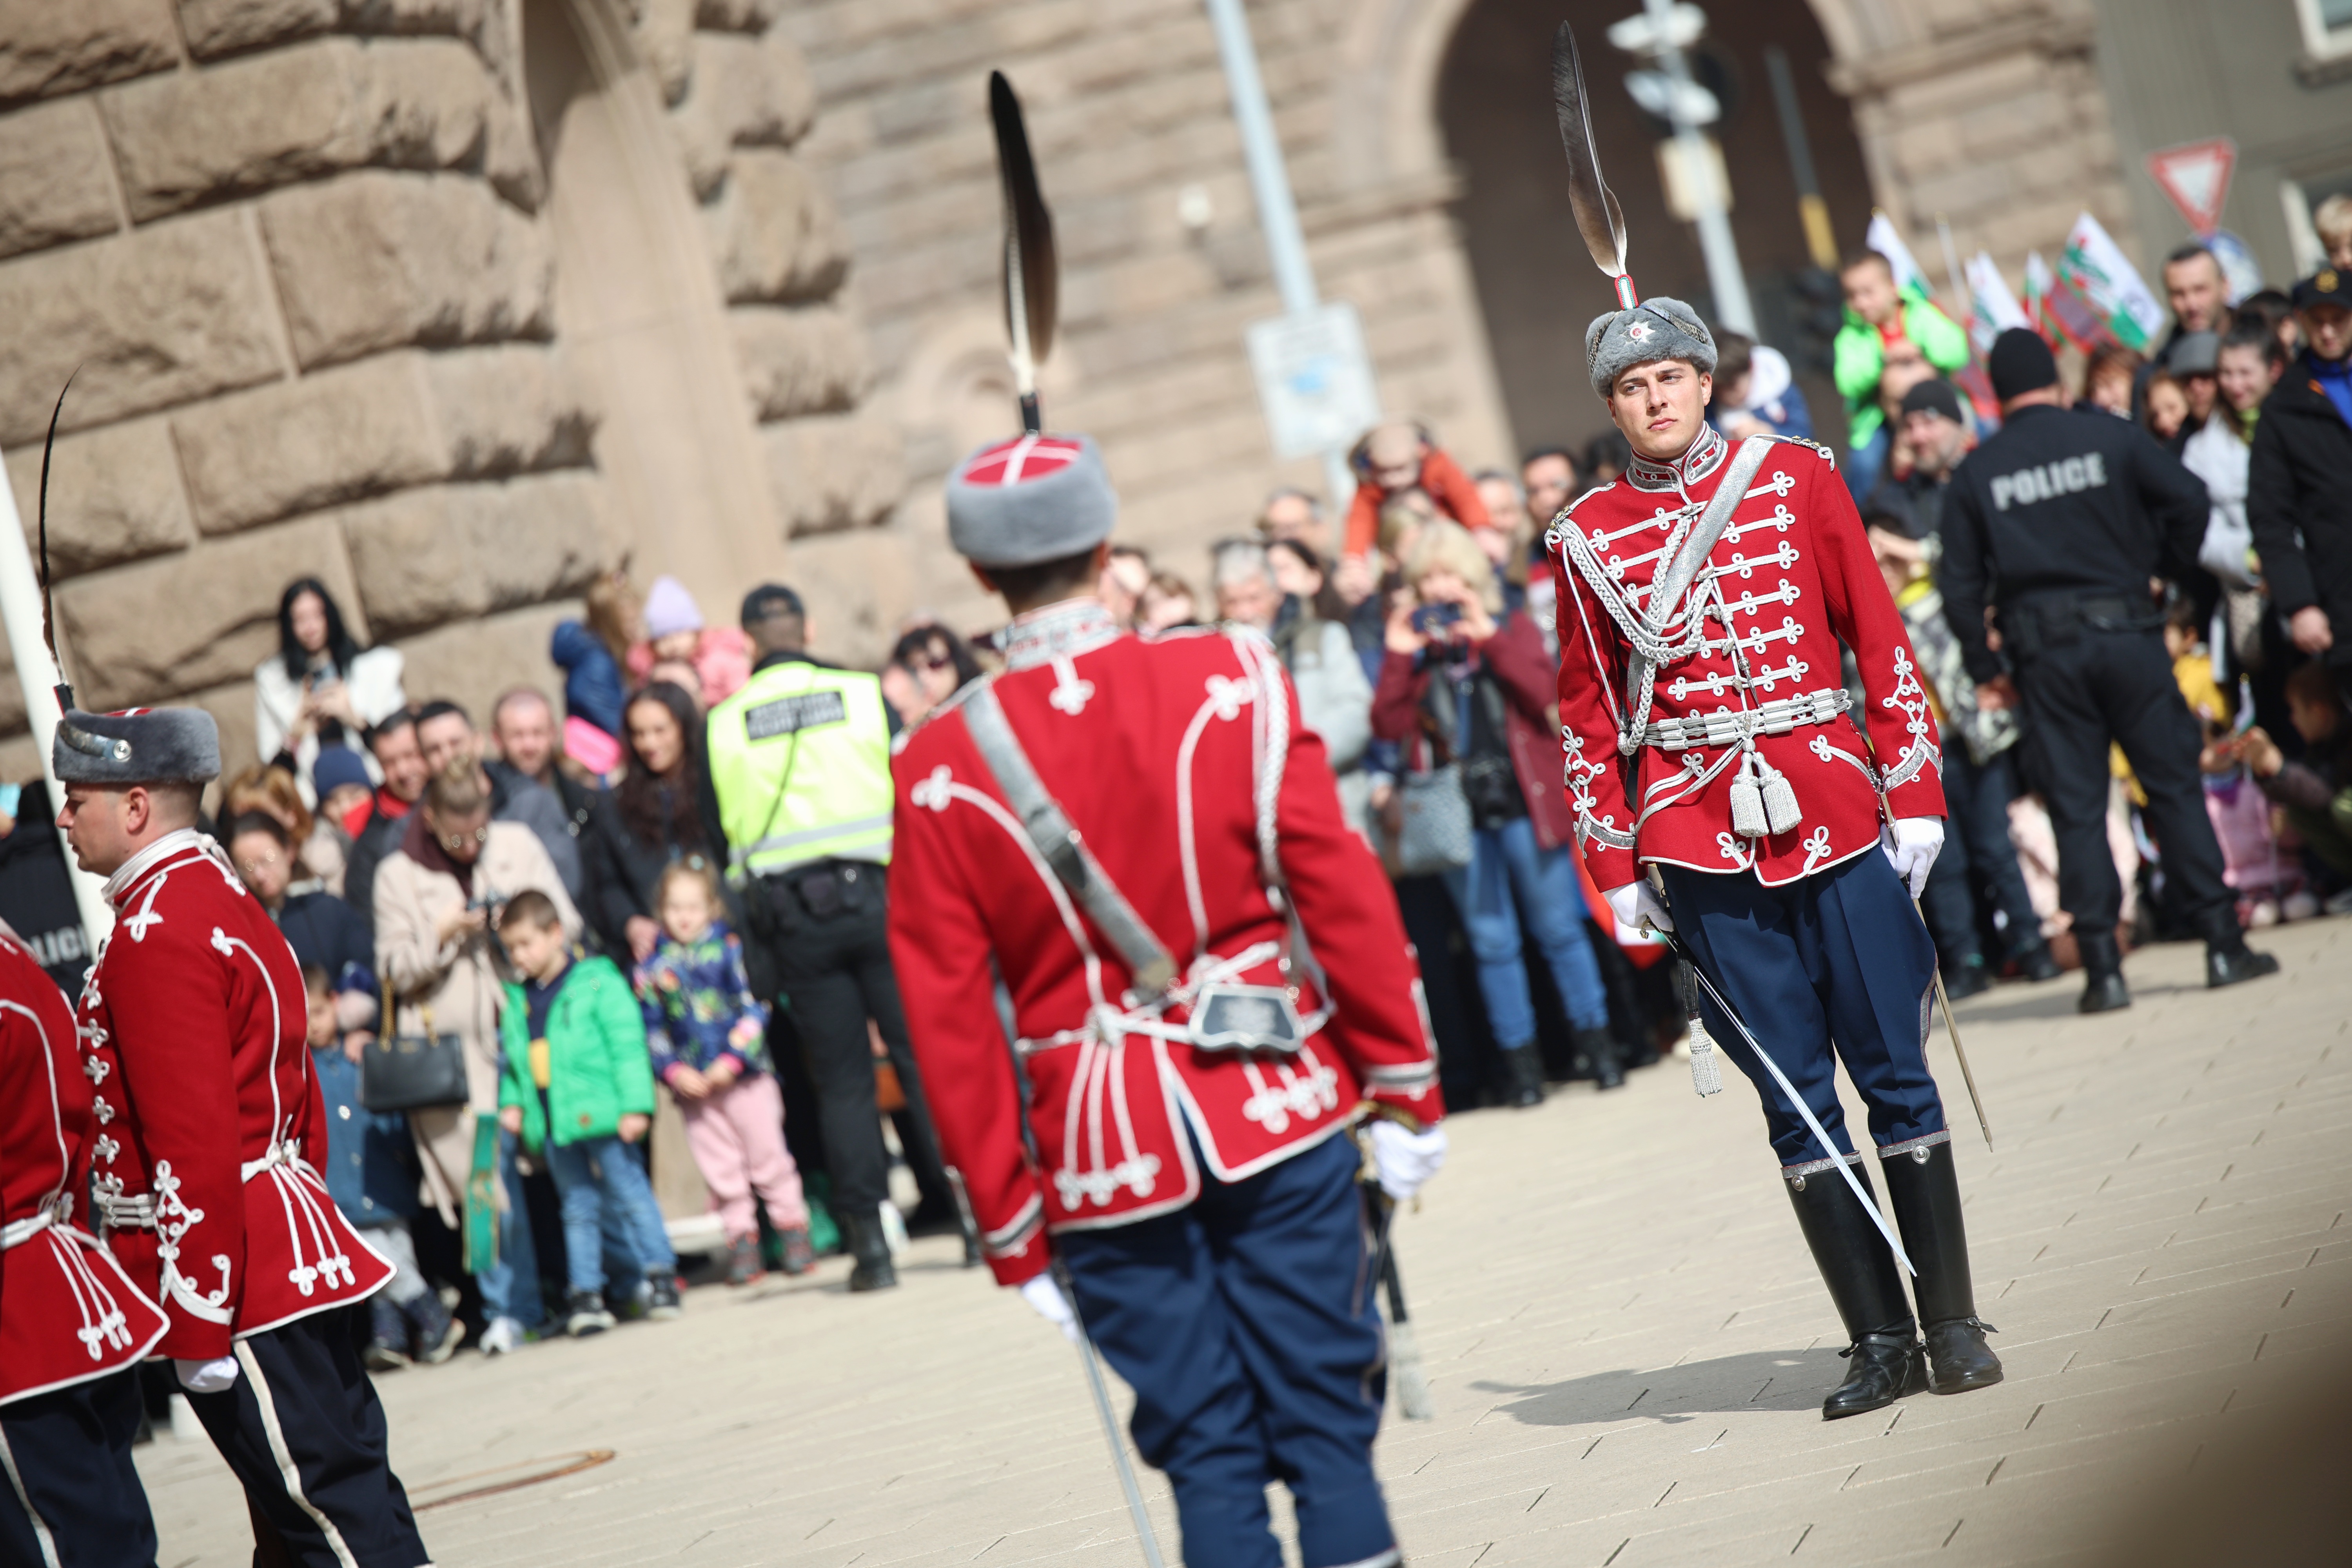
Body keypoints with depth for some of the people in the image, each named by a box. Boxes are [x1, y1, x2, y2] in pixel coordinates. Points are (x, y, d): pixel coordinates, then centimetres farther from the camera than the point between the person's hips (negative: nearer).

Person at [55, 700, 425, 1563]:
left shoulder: (156, 934, -16)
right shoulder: (223, 901, 16)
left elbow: (194, 1144, -21)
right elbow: (298, 1106, 22)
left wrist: (198, 1327, -20)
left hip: (230, 1267, -10)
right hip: (290, 1260, 10)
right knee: (341, 1496, 12)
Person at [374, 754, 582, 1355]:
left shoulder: (518, 847, 8)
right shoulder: (397, 876, 4)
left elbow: (568, 924, 9)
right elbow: (393, 968, 2)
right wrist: (441, 936, -13)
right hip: (451, 1042, -1)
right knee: (486, 1171, -8)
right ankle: (508, 1308, -3)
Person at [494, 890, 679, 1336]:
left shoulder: (597, 982, -7)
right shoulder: (516, 997, 10)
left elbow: (627, 1045, -10)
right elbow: (511, 1056, 18)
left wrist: (635, 1105, -14)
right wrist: (511, 1102, 5)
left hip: (599, 1113, -5)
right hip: (551, 1123, 5)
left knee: (630, 1193, 1)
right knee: (577, 1208, 11)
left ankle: (661, 1273, 8)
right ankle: (584, 1292, 15)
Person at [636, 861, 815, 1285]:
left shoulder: (730, 949, -1)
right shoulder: (651, 967, 4)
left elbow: (753, 1009, -4)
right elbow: (651, 1028, 6)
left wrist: (733, 1059, -12)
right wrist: (674, 1071, -7)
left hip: (743, 1072, -2)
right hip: (692, 1085, 2)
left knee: (767, 1154, 2)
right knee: (719, 1166, 6)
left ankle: (792, 1225, 13)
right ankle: (741, 1238, 15)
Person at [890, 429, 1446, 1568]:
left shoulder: (940, 768, -4)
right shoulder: (1233, 680, -5)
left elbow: (948, 1018, -2)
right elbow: (1343, 893, -5)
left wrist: (1010, 1228, 5)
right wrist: (1406, 1087, 3)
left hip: (1106, 1157, 0)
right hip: (1278, 1113, 0)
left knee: (1207, 1452, 7)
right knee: (1325, 1425, 6)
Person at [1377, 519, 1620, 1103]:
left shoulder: (1512, 629, 6)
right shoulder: (1412, 649, 8)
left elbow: (1546, 697, -11)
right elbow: (1389, 726, -4)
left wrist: (1491, 639, -14)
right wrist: (1398, 657, -10)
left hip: (1523, 803, -2)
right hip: (1458, 817, 2)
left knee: (1558, 927, 2)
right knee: (1491, 940, 5)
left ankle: (1595, 1038, 11)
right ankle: (1520, 1059, 11)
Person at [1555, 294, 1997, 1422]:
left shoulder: (1797, 477, 5)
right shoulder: (1586, 537, 5)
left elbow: (1880, 641, 5)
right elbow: (1588, 713, 8)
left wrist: (1915, 798, 0)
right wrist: (1615, 870, 4)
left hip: (1836, 815, 0)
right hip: (1703, 841, 0)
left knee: (1894, 1072, 3)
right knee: (1797, 1100, 2)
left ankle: (1952, 1321, 12)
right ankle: (1880, 1339, 10)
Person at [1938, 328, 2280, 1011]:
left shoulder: (1975, 473, 4)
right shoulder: (2112, 440, 1)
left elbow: (1960, 586, 2)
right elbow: (2190, 501, -6)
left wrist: (1985, 670, 11)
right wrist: (2170, 570, 12)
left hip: (2043, 651, 1)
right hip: (2124, 631, -1)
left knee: (2076, 806, 3)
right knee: (2174, 783, 6)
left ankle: (2103, 967, 0)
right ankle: (2223, 944, 4)